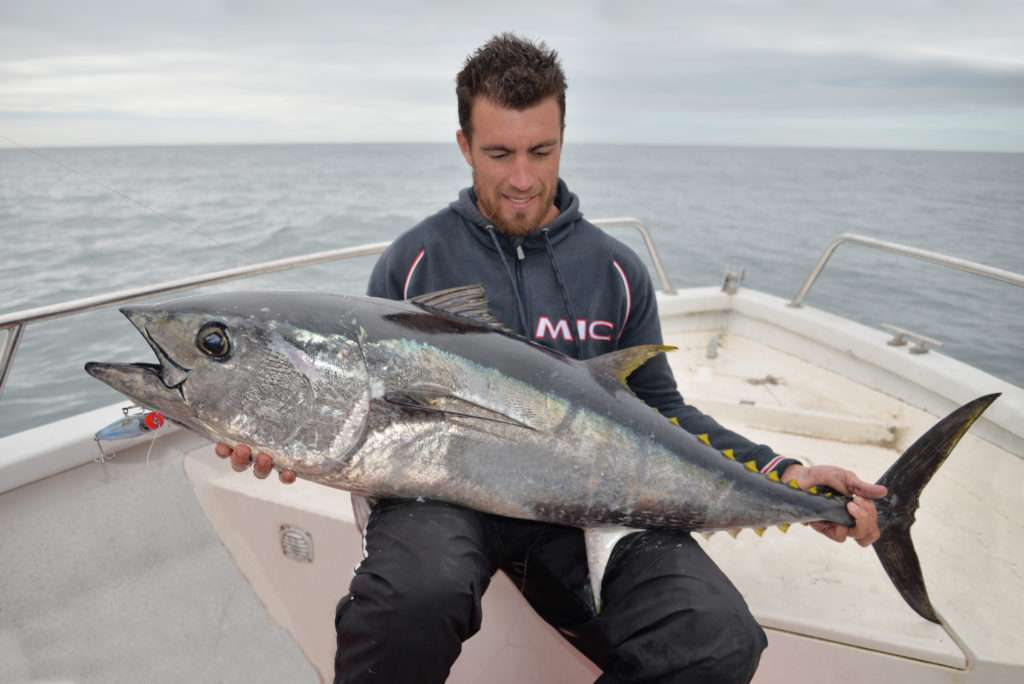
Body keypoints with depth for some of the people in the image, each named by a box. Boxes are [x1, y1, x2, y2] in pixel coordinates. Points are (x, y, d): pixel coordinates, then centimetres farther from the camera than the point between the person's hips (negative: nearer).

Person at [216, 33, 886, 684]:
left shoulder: (616, 270, 8)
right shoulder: (413, 262, 4)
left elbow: (660, 409, 12)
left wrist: (782, 474, -1)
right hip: (444, 487, -1)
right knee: (413, 597, -36)